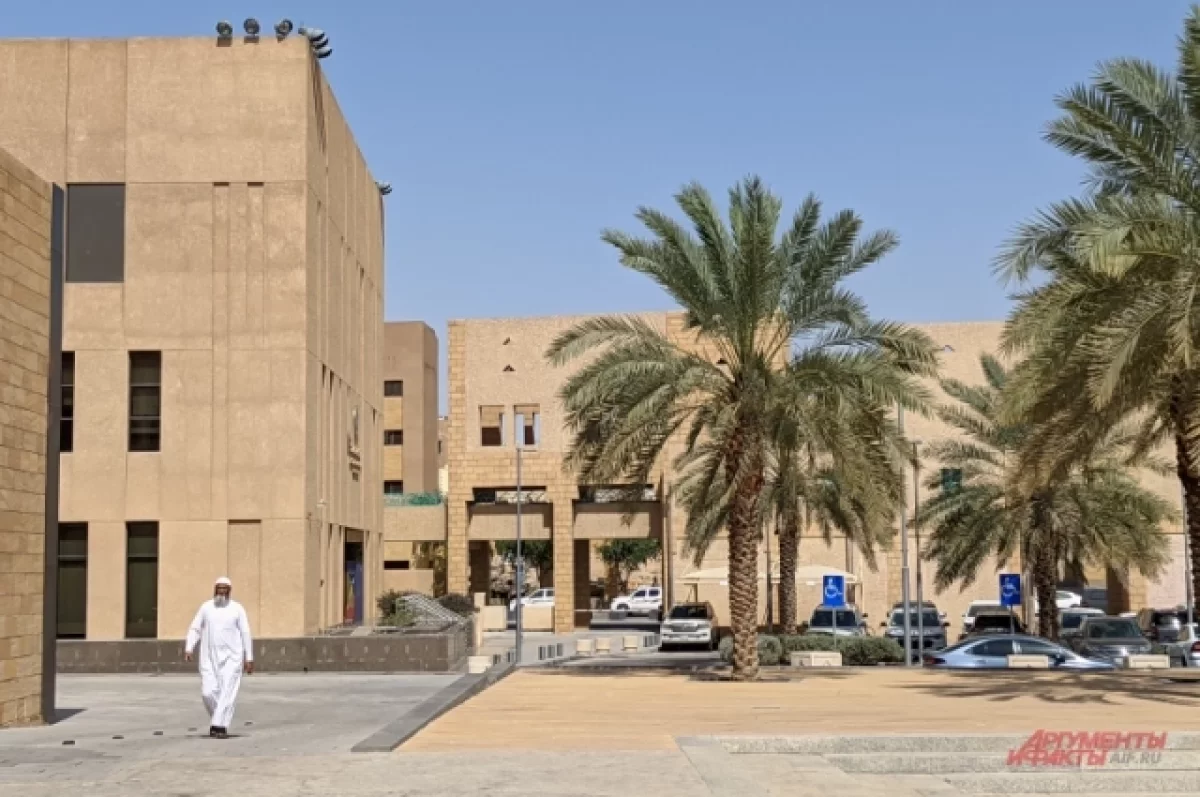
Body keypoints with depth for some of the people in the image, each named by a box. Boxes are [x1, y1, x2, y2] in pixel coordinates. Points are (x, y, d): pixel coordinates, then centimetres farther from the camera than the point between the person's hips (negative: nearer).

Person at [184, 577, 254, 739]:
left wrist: (249, 658, -4)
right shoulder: (206, 607, 6)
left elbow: (245, 634, 0)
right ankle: (219, 718, 22)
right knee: (208, 692, -3)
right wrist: (188, 649, -9)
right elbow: (195, 629, 6)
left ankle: (220, 726, -12)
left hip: (231, 658, -2)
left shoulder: (237, 609, 0)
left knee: (227, 692, -12)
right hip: (209, 658, 2)